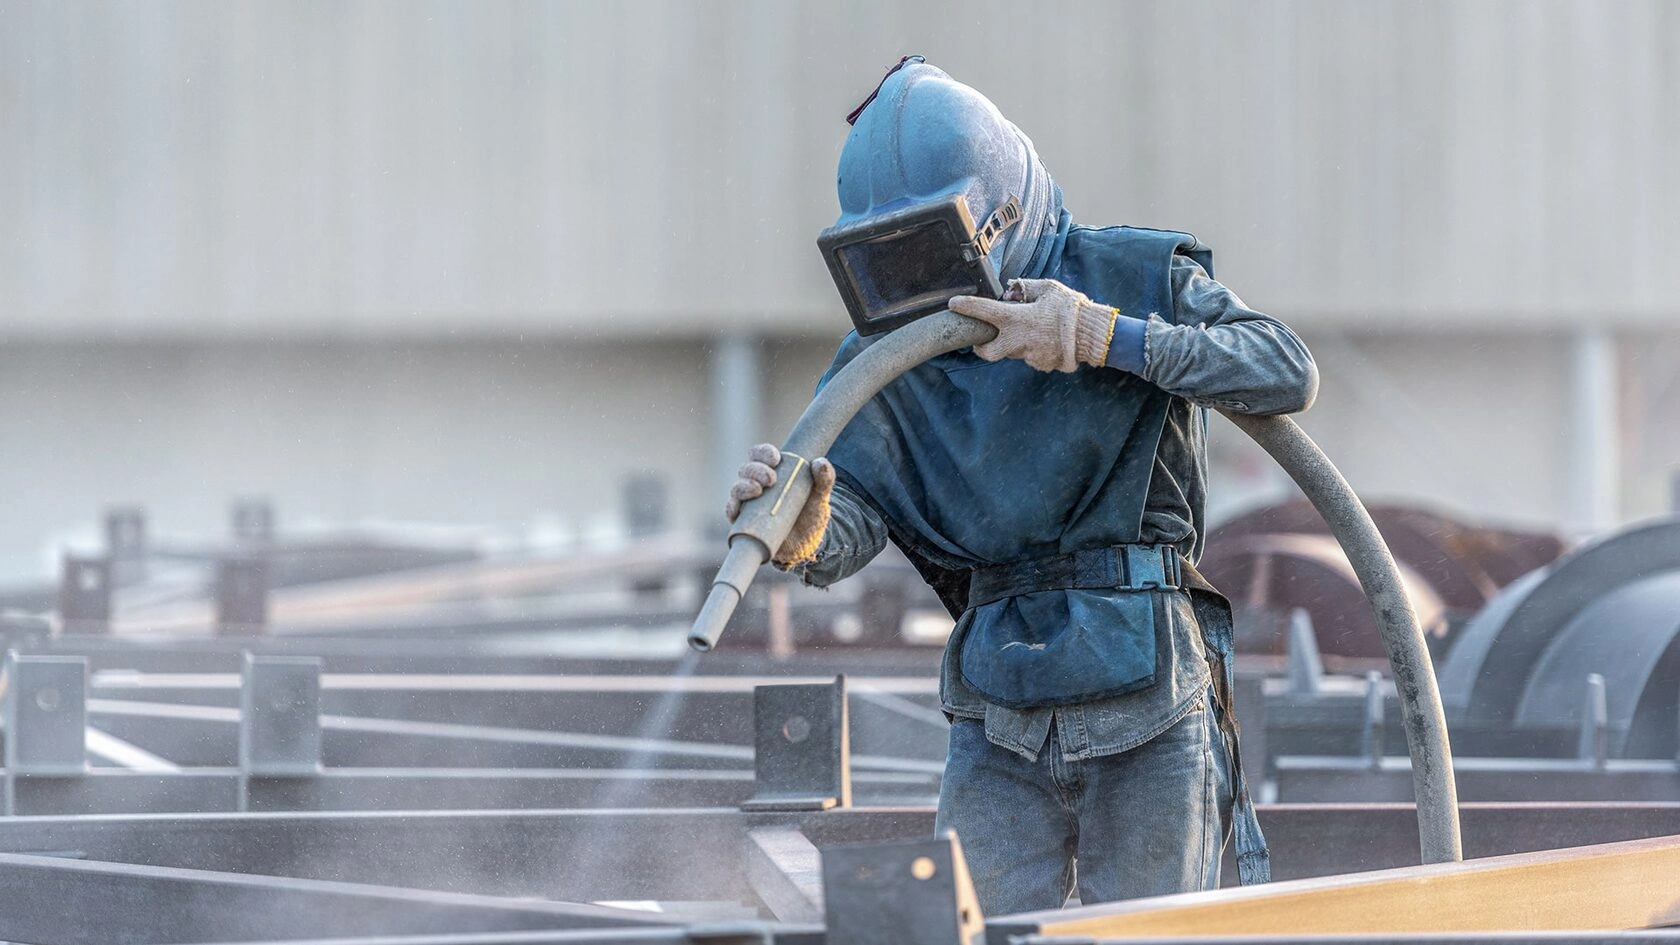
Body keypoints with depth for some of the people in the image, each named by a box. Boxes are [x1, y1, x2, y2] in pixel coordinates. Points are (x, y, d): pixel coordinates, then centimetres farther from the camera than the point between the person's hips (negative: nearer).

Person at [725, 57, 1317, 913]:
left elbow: (1288, 374, -13)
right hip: (999, 730, 3)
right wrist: (800, 536, -35)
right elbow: (853, 519, -10)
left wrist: (1111, 336, -22)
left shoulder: (1135, 277, -1)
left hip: (1149, 717, -2)